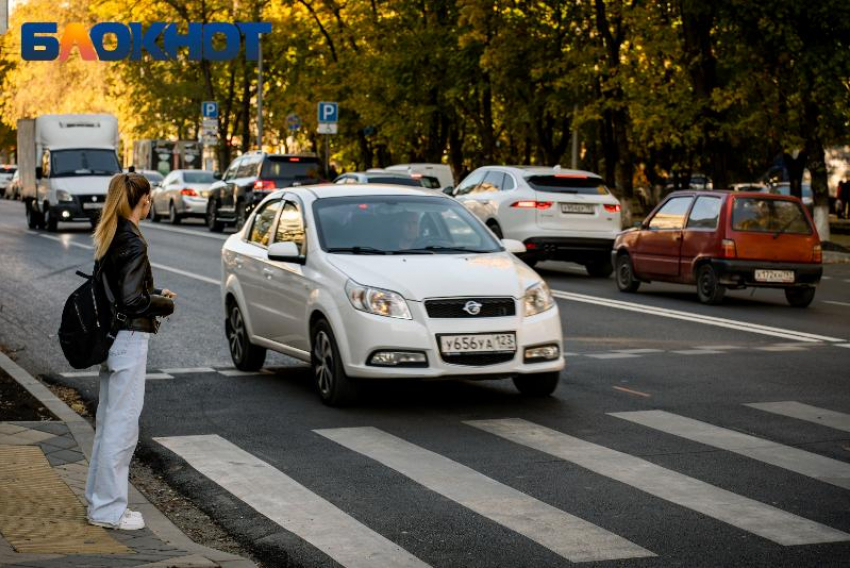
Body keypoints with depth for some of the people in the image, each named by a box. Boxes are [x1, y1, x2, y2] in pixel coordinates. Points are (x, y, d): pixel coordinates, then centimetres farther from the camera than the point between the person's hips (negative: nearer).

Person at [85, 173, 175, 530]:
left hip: (110, 337, 10)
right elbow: (132, 299, -22)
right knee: (122, 424, -3)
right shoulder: (132, 242, -18)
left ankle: (100, 497, 28)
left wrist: (156, 295, 14)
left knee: (108, 421, 18)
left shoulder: (108, 237, 10)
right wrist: (165, 304, -6)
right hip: (129, 339, -10)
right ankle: (108, 509, 1)